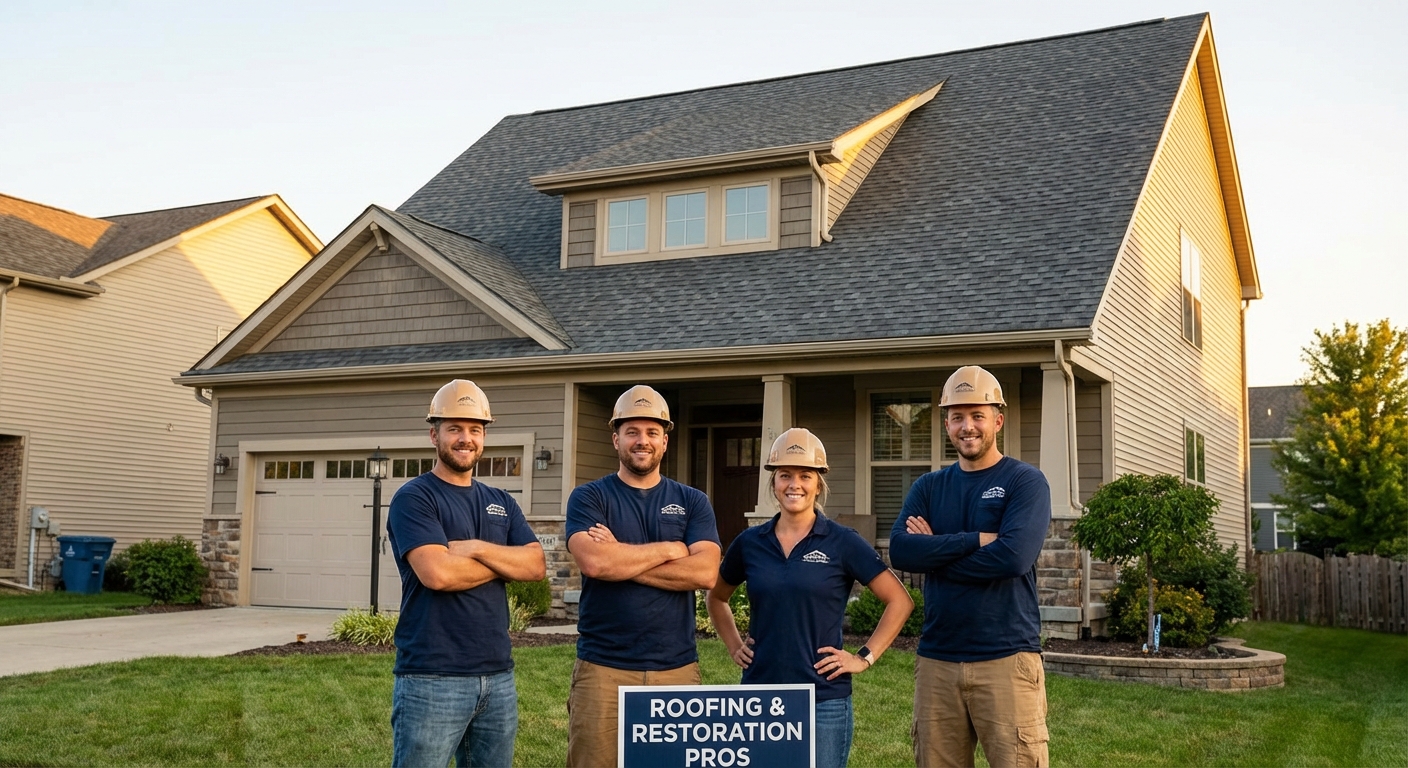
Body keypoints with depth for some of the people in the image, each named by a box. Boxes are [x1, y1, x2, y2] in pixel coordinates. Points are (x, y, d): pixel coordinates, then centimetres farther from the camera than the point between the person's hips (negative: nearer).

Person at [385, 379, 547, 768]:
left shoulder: (501, 503, 15)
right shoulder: (414, 498, -5)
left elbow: (536, 565, 1)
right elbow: (437, 573, -19)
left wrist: (477, 549, -13)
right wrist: (506, 565, -5)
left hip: (498, 676, 6)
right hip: (432, 679, -6)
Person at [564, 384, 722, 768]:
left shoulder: (693, 502, 8)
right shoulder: (588, 498, 2)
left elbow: (705, 573, -8)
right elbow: (593, 562, -17)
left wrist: (621, 559, -11)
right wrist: (668, 549, -7)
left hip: (677, 668, 2)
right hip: (603, 668, -2)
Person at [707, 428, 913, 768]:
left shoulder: (843, 542, -5)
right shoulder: (750, 542, 4)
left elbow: (899, 601, -3)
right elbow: (717, 597, 21)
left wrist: (865, 657, -6)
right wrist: (734, 647, 9)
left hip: (824, 701, -3)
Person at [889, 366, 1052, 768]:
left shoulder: (1025, 481, 0)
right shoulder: (928, 487, 13)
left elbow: (1014, 556, -16)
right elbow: (900, 551, -5)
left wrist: (935, 552, -6)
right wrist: (976, 540, -12)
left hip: (1007, 658, -4)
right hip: (936, 659, 4)